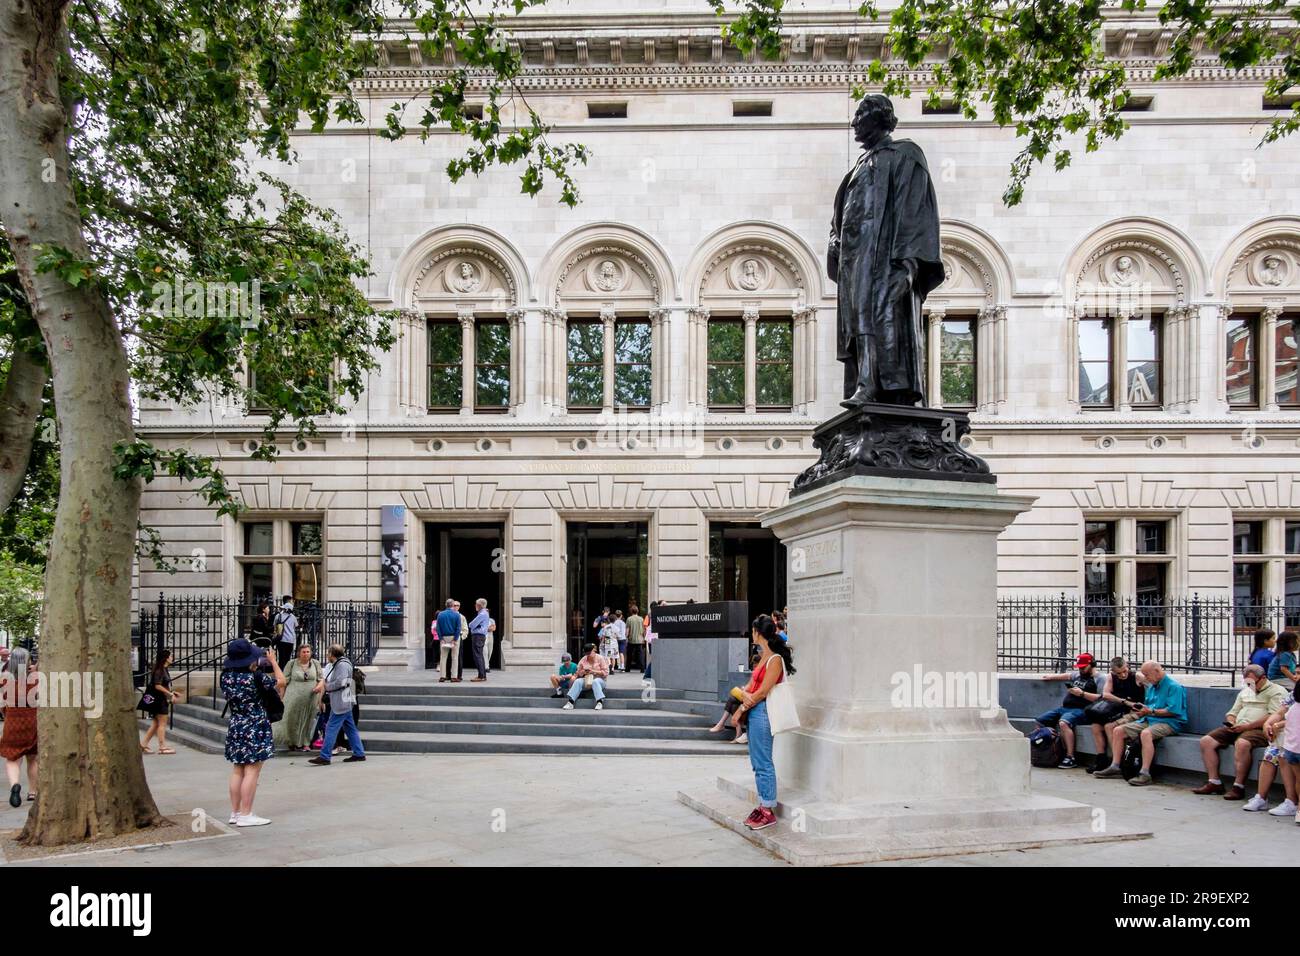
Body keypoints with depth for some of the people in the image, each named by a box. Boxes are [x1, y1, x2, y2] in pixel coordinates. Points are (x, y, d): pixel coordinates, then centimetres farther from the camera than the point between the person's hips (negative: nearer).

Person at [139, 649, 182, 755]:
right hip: (158, 700, -10)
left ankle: (143, 744, 17)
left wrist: (172, 693, 15)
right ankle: (162, 747, 1)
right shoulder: (159, 670, -16)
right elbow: (157, 686, -22)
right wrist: (170, 694, -20)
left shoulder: (164, 670, 14)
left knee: (156, 723, 13)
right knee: (162, 723, -3)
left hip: (162, 700, 10)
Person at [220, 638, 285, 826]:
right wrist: (273, 661, 6)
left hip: (235, 727, 7)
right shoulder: (255, 676, -18)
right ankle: (246, 815, -1)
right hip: (255, 728, -7)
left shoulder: (226, 676, 0)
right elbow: (281, 681, -7)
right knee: (252, 771, -2)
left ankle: (235, 813, 19)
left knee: (237, 771, 13)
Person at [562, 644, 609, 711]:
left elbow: (605, 672, -7)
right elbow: (578, 673, 13)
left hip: (599, 679, -3)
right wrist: (583, 672, -10)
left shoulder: (600, 658, -1)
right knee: (578, 681, -26)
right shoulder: (583, 660, 9)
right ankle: (570, 702, -35)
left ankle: (600, 702, -47)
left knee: (595, 682, -38)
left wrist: (594, 671, -17)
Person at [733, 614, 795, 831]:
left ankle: (769, 811, 4)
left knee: (763, 763, -3)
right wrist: (745, 695, -7)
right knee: (757, 762, 14)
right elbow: (751, 685, 13)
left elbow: (762, 692, -17)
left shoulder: (775, 660, -16)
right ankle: (763, 805, 22)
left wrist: (743, 707, -7)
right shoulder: (764, 657, 13)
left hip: (762, 712, -9)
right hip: (753, 712, 9)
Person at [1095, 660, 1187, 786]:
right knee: (1118, 731, -2)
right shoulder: (1152, 687, 20)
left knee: (1145, 733, -39)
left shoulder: (1173, 686, -9)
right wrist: (1143, 710, 4)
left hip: (1168, 723, -9)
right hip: (1149, 720, 9)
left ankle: (1145, 774, -41)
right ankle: (1115, 767, -4)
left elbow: (1173, 711, -18)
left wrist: (1151, 711, -16)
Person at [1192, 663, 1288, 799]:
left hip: (1259, 730, -8)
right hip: (1237, 729, 8)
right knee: (1206, 741, -10)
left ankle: (1238, 787, -30)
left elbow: (1273, 717, -14)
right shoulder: (1245, 692, 25)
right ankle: (1214, 782, -9)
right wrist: (1231, 723, 2)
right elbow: (1232, 713, 27)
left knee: (1241, 743, -39)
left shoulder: (1276, 691, 1)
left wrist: (1247, 726, -18)